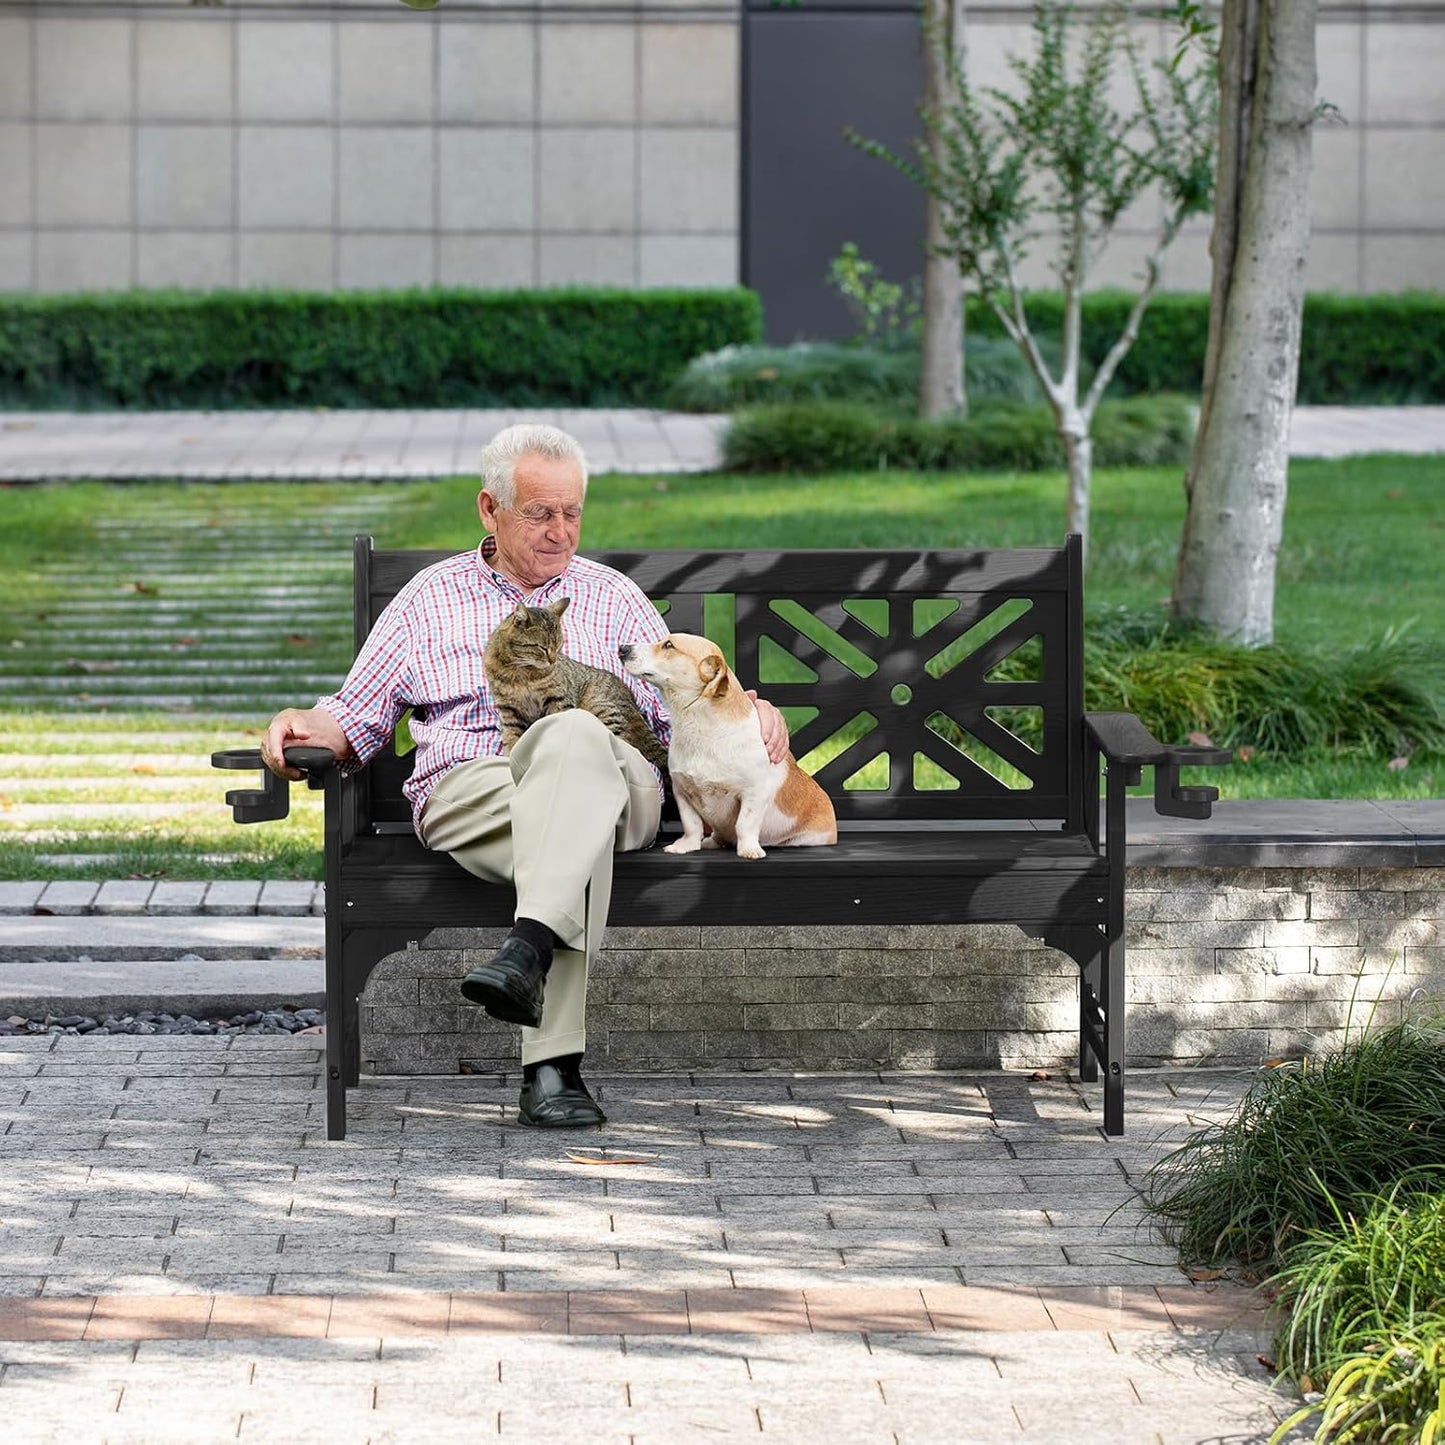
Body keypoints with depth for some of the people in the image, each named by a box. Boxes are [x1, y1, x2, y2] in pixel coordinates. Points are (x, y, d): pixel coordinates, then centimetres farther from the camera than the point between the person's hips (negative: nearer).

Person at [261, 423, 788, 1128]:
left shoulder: (612, 597, 27)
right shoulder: (430, 597, 24)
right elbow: (358, 715, 22)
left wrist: (747, 710, -2)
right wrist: (302, 723, -1)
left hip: (612, 773, 1)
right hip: (468, 786, 0)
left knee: (574, 739, -41)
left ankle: (528, 949, -58)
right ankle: (554, 1064, -53)